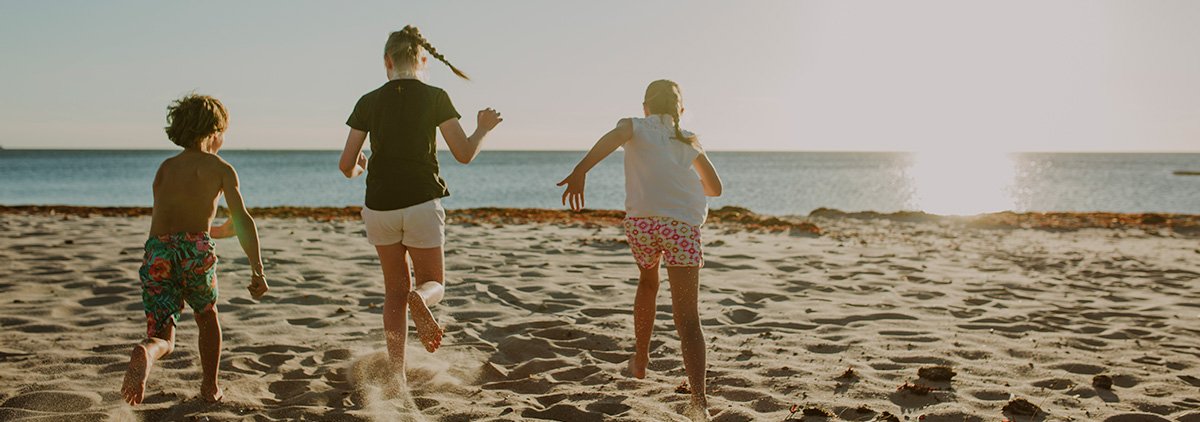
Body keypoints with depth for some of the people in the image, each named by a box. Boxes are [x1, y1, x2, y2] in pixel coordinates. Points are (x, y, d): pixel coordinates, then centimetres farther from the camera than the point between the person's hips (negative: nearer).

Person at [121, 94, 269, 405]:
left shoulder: (165, 168, 26)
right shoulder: (221, 168, 11)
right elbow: (242, 220, -3)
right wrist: (257, 269, -5)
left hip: (156, 251, 3)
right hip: (195, 250, -2)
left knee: (163, 338, 2)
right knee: (207, 316, 26)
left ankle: (145, 354, -34)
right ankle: (210, 388, 30)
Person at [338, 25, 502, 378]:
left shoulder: (369, 102, 3)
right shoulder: (435, 98, -3)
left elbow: (346, 166, 3)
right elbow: (464, 154, -2)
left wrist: (357, 169, 28)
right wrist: (484, 128, 17)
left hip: (379, 207, 2)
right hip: (421, 204, -2)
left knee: (395, 290, 16)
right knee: (434, 284, 14)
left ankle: (397, 374, 13)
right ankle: (419, 300, -24)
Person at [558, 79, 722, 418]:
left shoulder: (635, 126, 17)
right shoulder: (689, 140, 24)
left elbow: (613, 138, -8)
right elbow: (715, 188, 29)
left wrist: (581, 170, -23)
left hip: (641, 220, 0)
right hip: (683, 224, 0)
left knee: (648, 282, 33)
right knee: (687, 318, -5)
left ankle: (641, 361, 43)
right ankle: (699, 401, -22)